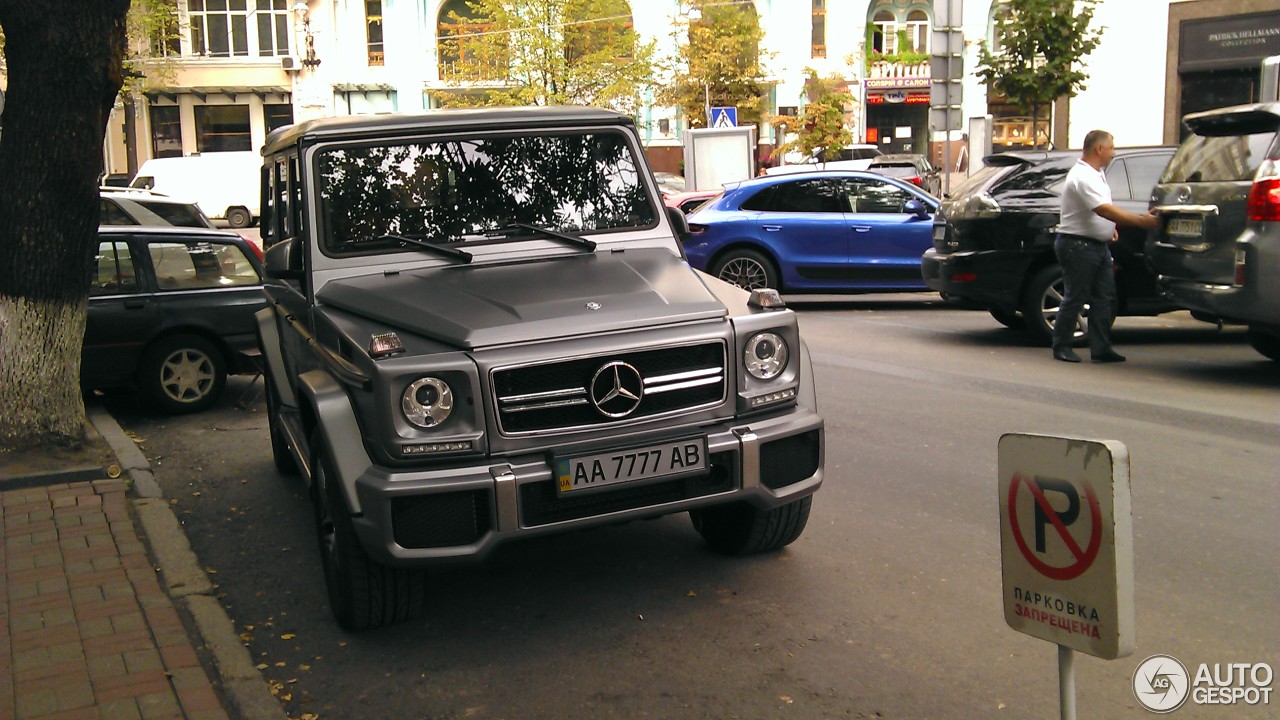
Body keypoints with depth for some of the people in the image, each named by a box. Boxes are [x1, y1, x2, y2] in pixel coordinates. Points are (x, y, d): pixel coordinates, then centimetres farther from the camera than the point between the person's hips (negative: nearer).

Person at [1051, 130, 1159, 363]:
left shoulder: (1095, 173, 14)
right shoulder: (1082, 177, -20)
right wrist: (1141, 221, -28)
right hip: (1078, 245, -10)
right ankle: (1062, 346, 6)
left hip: (1098, 245, 10)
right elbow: (1105, 210, -28)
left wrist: (1110, 228, 11)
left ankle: (1101, 348, 11)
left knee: (1105, 298, 8)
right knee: (1074, 298, -4)